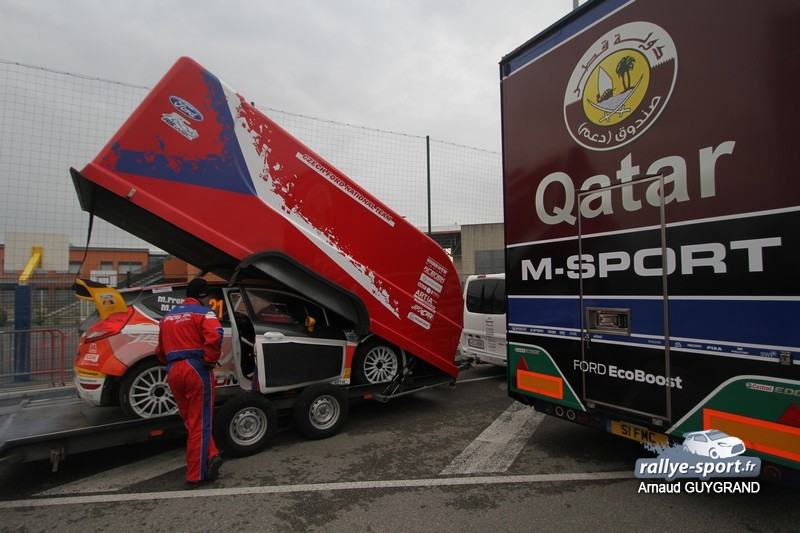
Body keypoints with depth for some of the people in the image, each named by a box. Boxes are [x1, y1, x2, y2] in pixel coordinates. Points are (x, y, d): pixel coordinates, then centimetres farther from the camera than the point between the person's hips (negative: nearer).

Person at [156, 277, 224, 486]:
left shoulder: (168, 317, 20)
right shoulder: (203, 313, -3)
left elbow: (161, 351, 23)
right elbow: (214, 336, -22)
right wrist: (210, 360, -12)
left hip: (173, 372, 6)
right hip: (196, 370, -6)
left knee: (191, 421, 18)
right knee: (200, 424, 3)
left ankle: (210, 457, 8)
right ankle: (196, 475, 8)